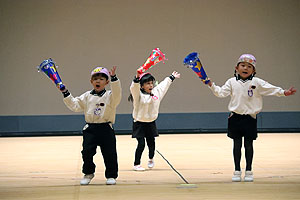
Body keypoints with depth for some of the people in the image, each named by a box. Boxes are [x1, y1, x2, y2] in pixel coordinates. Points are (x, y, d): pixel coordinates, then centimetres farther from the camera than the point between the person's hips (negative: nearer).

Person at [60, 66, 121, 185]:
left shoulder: (110, 96, 0)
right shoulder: (87, 96, 10)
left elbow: (117, 93, -22)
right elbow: (74, 105, 9)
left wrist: (114, 78, -34)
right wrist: (66, 94, 0)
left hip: (106, 129, -2)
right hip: (90, 129, 2)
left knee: (109, 154, 0)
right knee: (87, 151, -4)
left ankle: (111, 176, 15)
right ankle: (88, 173, 16)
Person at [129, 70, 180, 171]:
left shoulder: (156, 92, 4)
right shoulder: (138, 95, -14)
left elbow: (164, 85, 21)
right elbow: (134, 88, -35)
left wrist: (172, 77, 34)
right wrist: (137, 78, -53)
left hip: (151, 123, 5)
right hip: (140, 124, -5)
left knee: (151, 143, 10)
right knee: (141, 144, -9)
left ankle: (151, 159, 38)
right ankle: (136, 164, 2)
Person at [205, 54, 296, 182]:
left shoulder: (257, 82, 0)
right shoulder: (232, 82, 4)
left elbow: (271, 89, -4)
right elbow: (221, 92, 2)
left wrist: (283, 92, -14)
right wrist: (211, 85, -8)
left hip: (250, 118, -1)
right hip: (235, 117, 1)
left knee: (248, 145, 6)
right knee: (237, 145, 7)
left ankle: (248, 171, 17)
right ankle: (237, 171, 16)